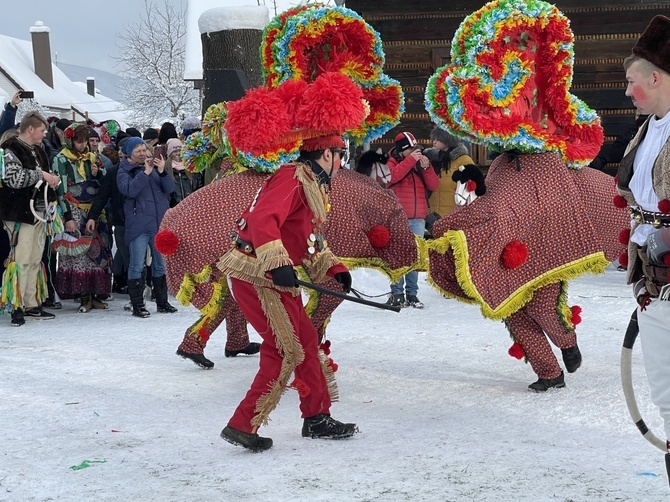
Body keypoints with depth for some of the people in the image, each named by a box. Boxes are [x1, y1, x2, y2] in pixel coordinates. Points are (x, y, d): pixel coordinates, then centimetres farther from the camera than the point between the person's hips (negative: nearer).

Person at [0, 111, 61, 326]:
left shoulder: (38, 151, 19)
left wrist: (52, 180, 13)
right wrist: (41, 175, -17)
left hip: (39, 212, 9)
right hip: (20, 213, -9)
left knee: (35, 261, 10)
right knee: (22, 261, -11)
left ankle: (31, 304, 16)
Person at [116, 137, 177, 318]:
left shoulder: (155, 167, 13)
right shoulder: (124, 172, 1)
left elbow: (170, 188, 5)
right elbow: (129, 190, -17)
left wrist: (162, 172, -11)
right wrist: (146, 173, -19)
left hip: (160, 222, 4)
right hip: (138, 225, -4)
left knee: (161, 264, 10)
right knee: (137, 265, -5)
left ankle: (162, 302, 20)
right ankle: (137, 305, 0)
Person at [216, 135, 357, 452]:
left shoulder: (313, 186, 20)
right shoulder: (293, 178, -14)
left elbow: (310, 238, 28)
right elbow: (263, 219, -28)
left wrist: (333, 267, 17)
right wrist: (277, 262, -36)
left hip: (274, 276, 11)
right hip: (256, 275, -11)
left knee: (306, 339, 16)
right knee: (288, 351, -11)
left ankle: (317, 419, 28)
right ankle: (243, 426, -7)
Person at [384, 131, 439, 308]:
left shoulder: (421, 163, 16)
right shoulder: (393, 162, 5)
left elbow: (434, 185, 7)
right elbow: (393, 175, -18)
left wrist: (426, 167, -7)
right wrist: (410, 160, -16)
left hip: (418, 218, 4)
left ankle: (412, 293, 8)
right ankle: (396, 293, -8)